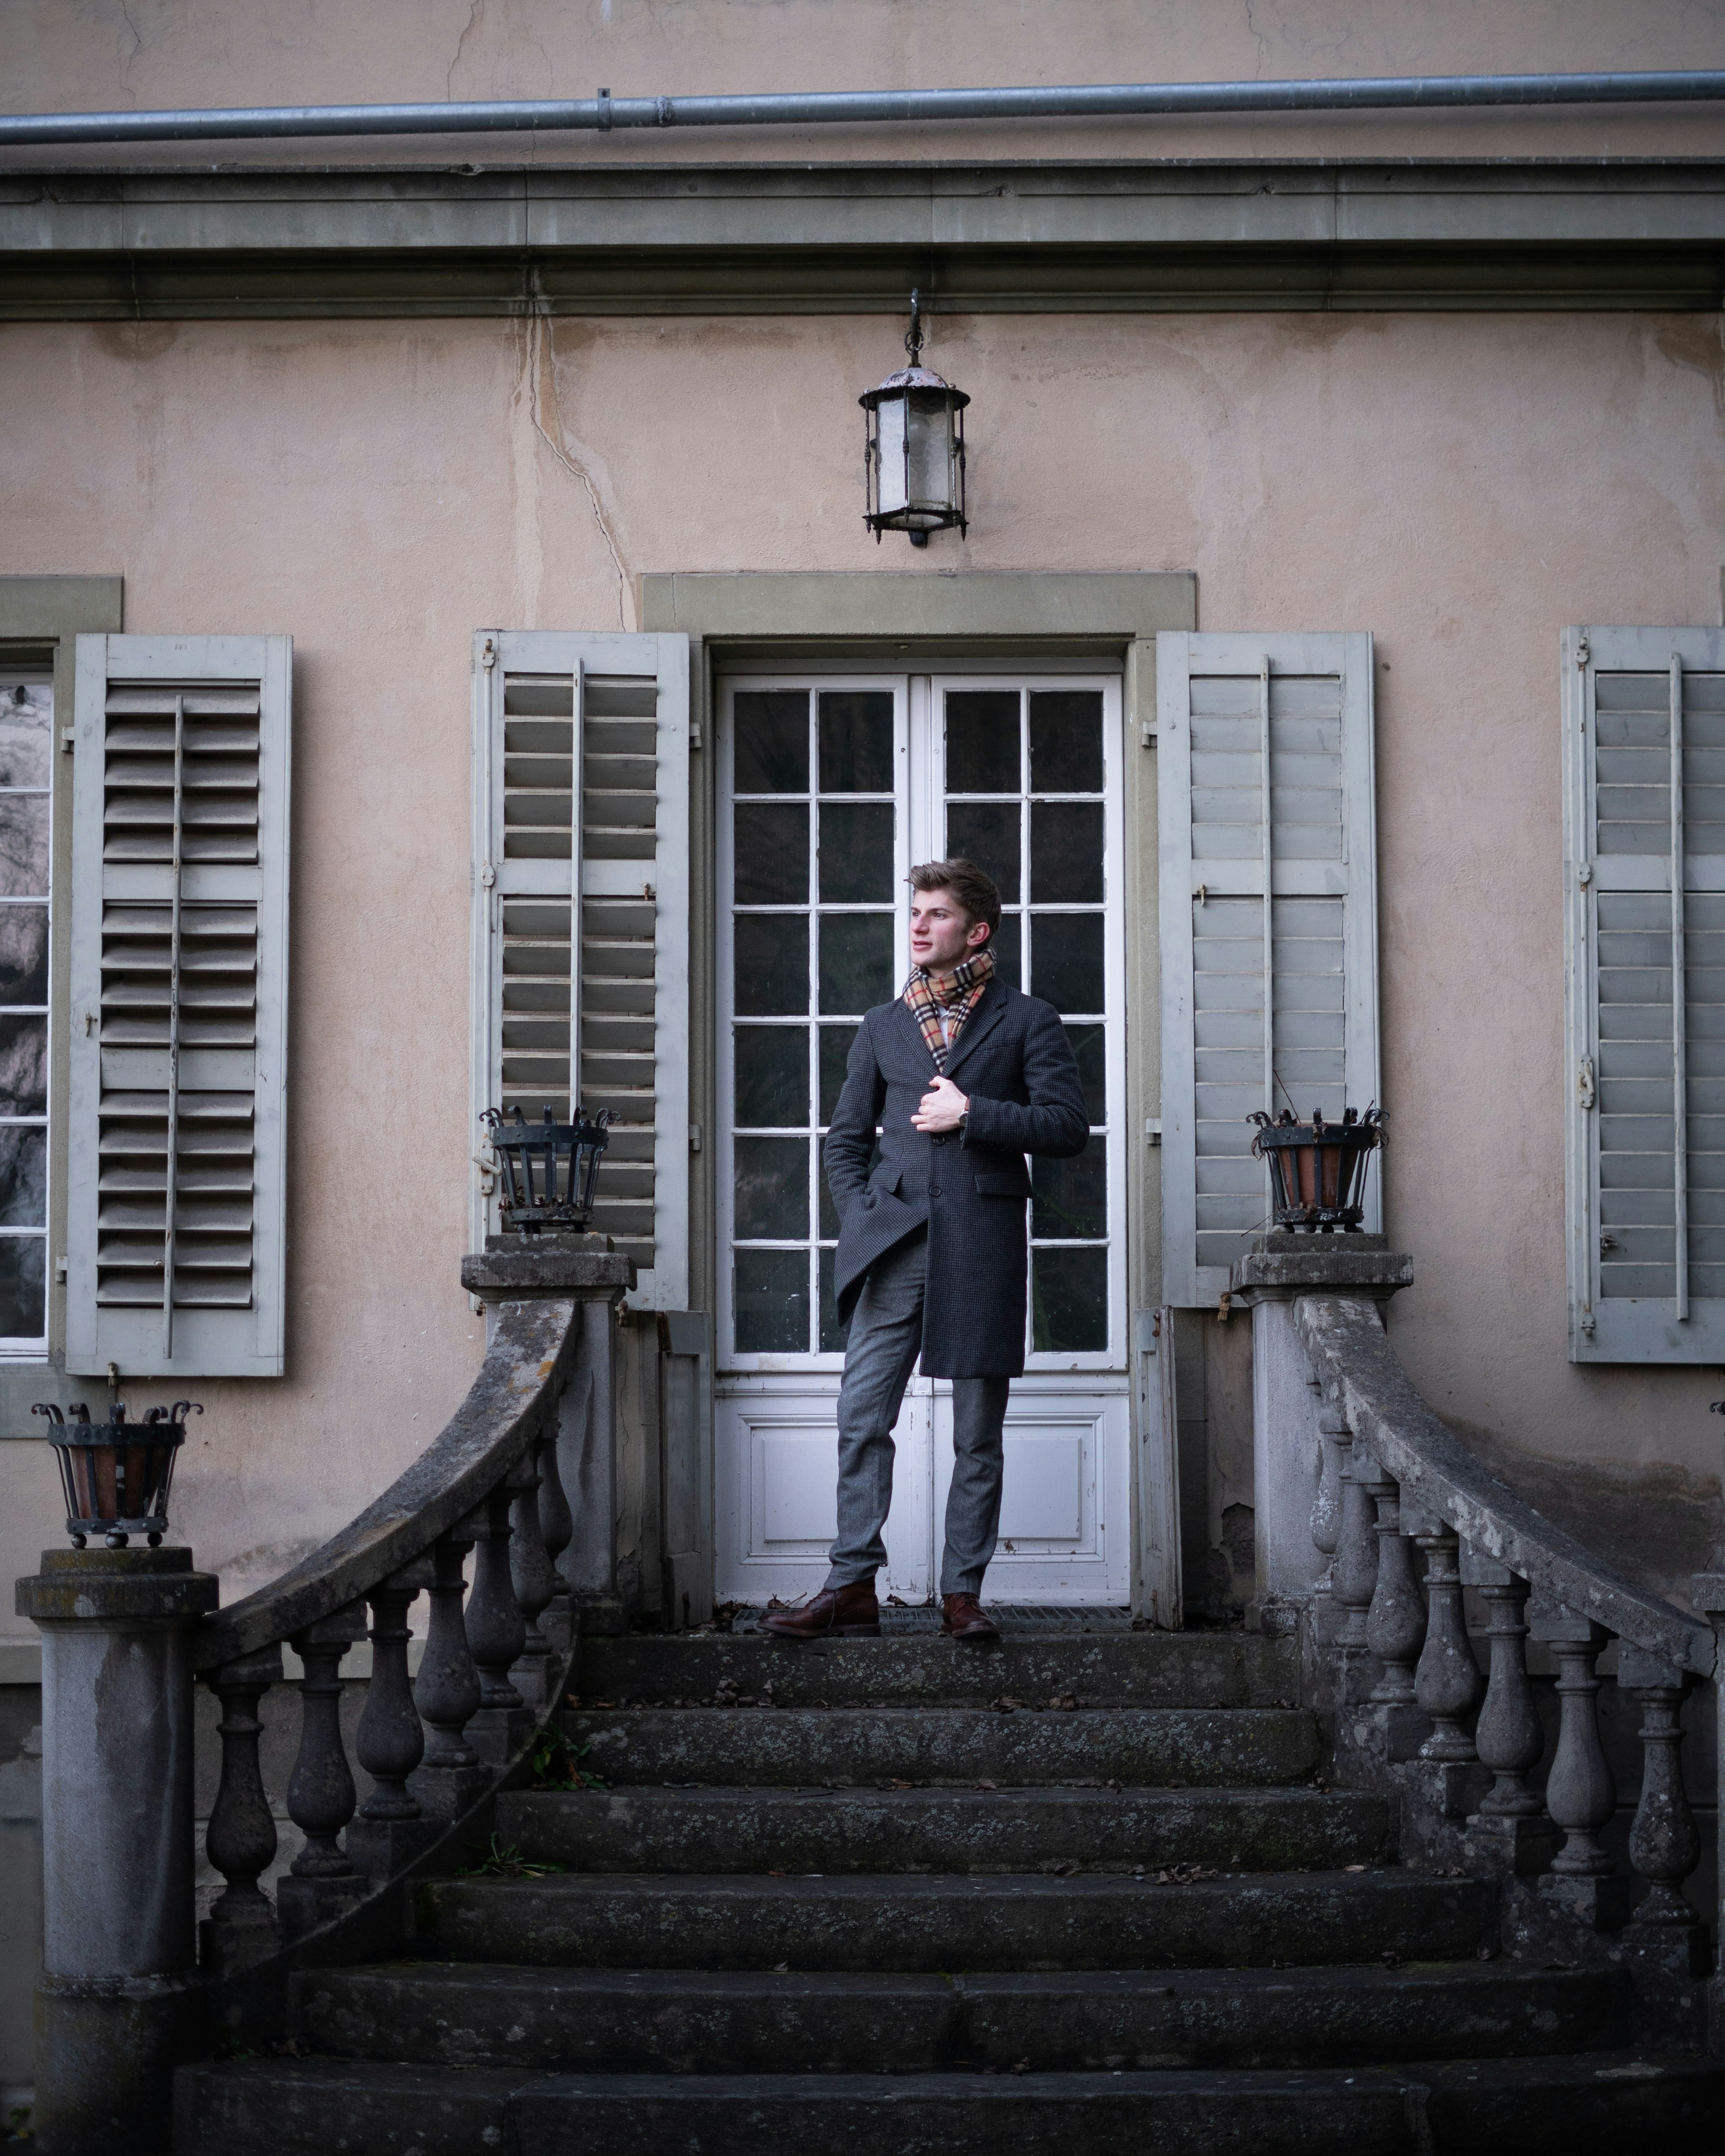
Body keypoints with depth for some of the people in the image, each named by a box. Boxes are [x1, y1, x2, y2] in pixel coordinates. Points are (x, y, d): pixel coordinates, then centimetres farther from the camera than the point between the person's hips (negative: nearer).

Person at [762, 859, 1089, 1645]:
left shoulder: (1026, 1021, 7)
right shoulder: (883, 1026, 16)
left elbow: (1068, 1127, -1)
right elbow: (845, 1138, 18)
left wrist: (971, 1114, -8)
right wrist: (860, 1219, 3)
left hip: (982, 1246, -2)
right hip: (893, 1244, 2)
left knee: (978, 1435, 2)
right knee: (862, 1418, -4)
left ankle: (963, 1593, 9)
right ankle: (853, 1587, 0)